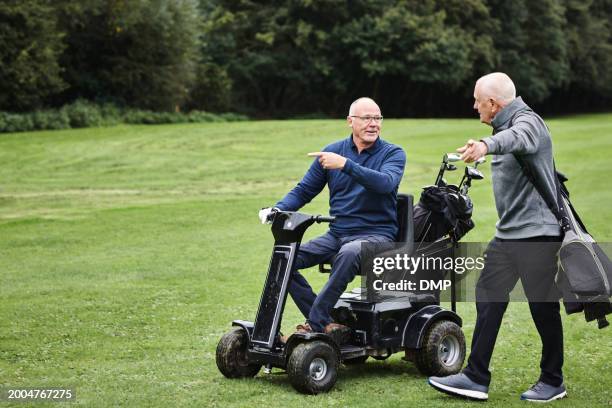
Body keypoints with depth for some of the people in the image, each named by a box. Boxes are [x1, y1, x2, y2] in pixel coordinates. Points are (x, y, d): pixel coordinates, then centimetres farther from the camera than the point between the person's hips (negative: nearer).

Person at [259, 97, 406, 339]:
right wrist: (278, 209, -7)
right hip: (336, 234, 5)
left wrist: (345, 165, -31)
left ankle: (316, 322, -29)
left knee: (348, 254, -39)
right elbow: (303, 190, 12)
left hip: (376, 233, -5)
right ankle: (326, 324, -21)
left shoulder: (393, 154, 0)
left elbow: (386, 183, -23)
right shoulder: (331, 152, 10)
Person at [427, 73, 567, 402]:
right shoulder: (504, 125, 14)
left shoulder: (527, 121, -15)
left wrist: (486, 145, -59)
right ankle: (476, 378, 9)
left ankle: (552, 382, 16)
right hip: (507, 233, 10)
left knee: (543, 307, 0)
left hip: (537, 233, -9)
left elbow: (518, 137, -40)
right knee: (487, 296, 6)